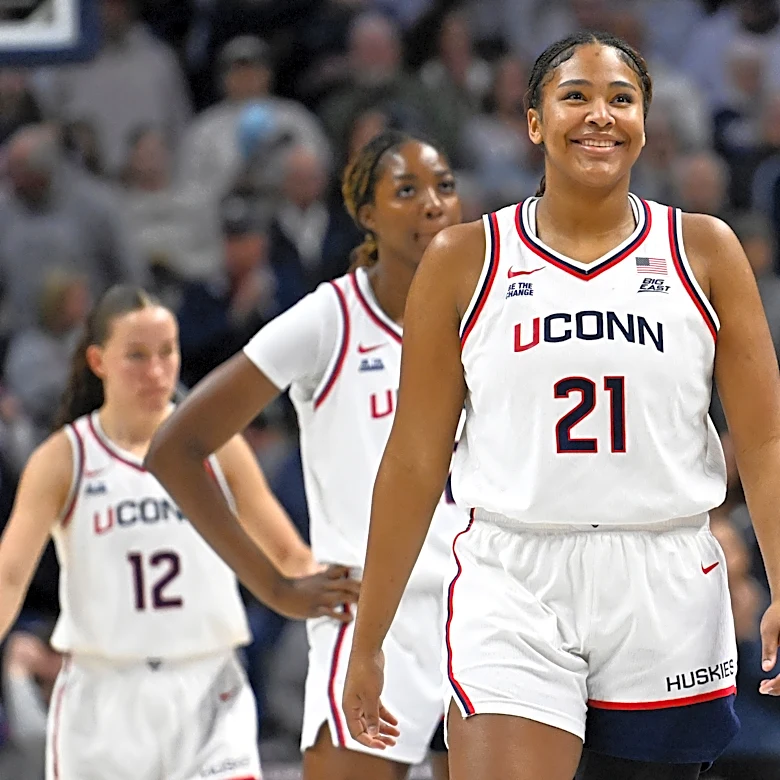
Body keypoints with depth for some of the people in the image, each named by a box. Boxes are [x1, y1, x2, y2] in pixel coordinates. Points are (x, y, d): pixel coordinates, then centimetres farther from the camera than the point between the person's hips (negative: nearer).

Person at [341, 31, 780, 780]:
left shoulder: (703, 252, 6)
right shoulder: (465, 260, 4)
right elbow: (414, 460, 6)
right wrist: (366, 643, 5)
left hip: (665, 589, 2)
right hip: (513, 585, -2)